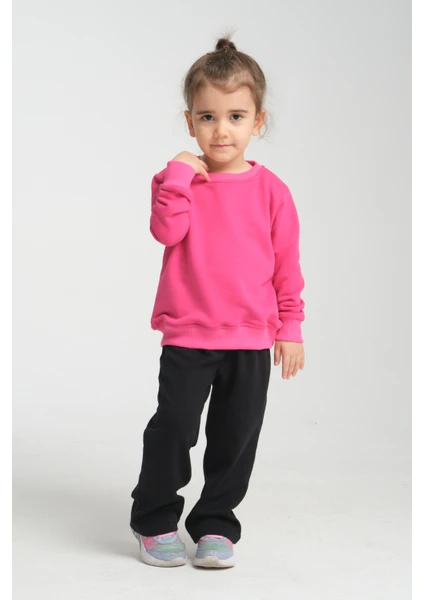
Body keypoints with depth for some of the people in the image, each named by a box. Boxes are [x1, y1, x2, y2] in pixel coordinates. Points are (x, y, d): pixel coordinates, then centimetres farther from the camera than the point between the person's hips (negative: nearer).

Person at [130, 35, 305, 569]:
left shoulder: (269, 190, 1)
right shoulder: (178, 178, -1)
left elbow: (286, 263, 6)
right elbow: (167, 230, -19)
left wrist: (290, 327, 5)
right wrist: (180, 173, -22)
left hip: (250, 341, 2)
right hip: (186, 335, -1)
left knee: (236, 436, 8)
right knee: (173, 427, 0)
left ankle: (215, 524, 24)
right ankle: (155, 520, 19)